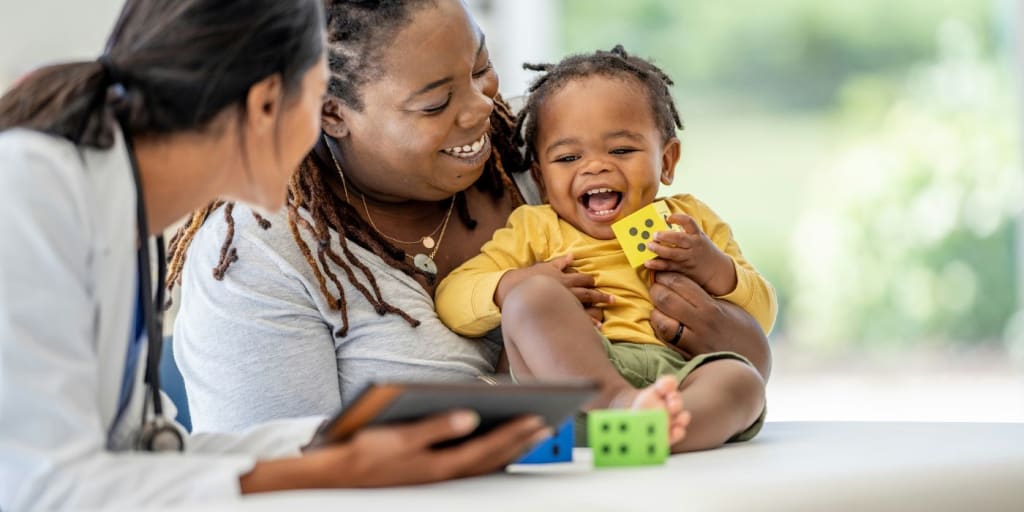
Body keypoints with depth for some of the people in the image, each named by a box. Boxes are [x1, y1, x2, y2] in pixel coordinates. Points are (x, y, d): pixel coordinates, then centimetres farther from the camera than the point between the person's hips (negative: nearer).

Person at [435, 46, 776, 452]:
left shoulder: (692, 224, 27)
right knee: (531, 296, -26)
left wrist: (714, 269, 2)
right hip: (570, 379, -1)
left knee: (739, 379, -30)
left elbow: (761, 315, 23)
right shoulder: (535, 230, 22)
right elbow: (451, 301, 12)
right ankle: (621, 403, -47)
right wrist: (512, 285, -8)